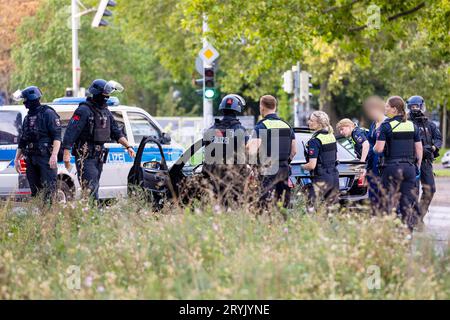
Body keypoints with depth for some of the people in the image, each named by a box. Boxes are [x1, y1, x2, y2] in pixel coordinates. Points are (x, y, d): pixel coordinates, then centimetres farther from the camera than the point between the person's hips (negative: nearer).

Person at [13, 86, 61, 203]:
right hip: (30, 158, 8)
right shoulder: (28, 117, 18)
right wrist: (17, 158, 20)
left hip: (46, 158, -7)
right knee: (35, 190, 9)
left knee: (48, 189, -11)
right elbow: (22, 141, 24)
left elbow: (57, 137, -12)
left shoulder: (48, 114, -5)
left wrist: (54, 155, -23)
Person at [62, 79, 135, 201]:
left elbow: (116, 132, 18)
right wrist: (66, 153, -23)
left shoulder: (106, 112, 14)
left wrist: (128, 147, 6)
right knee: (91, 188, -16)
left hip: (98, 157, 8)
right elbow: (71, 132, -17)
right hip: (85, 157, -8)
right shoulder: (83, 110, -12)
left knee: (94, 188, 9)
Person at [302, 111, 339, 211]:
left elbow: (312, 165, -19)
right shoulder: (331, 136, 9)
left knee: (311, 208, -5)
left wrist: (302, 167, 0)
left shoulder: (315, 141, -17)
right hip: (334, 177, 8)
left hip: (321, 179, -8)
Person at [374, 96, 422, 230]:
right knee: (408, 202, 6)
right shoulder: (412, 126, 9)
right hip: (409, 167, 4)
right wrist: (418, 168, 18)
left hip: (392, 167, -4)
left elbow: (379, 148, -13)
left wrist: (374, 148, 9)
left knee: (389, 201, 1)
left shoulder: (386, 126, -7)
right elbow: (419, 149, 10)